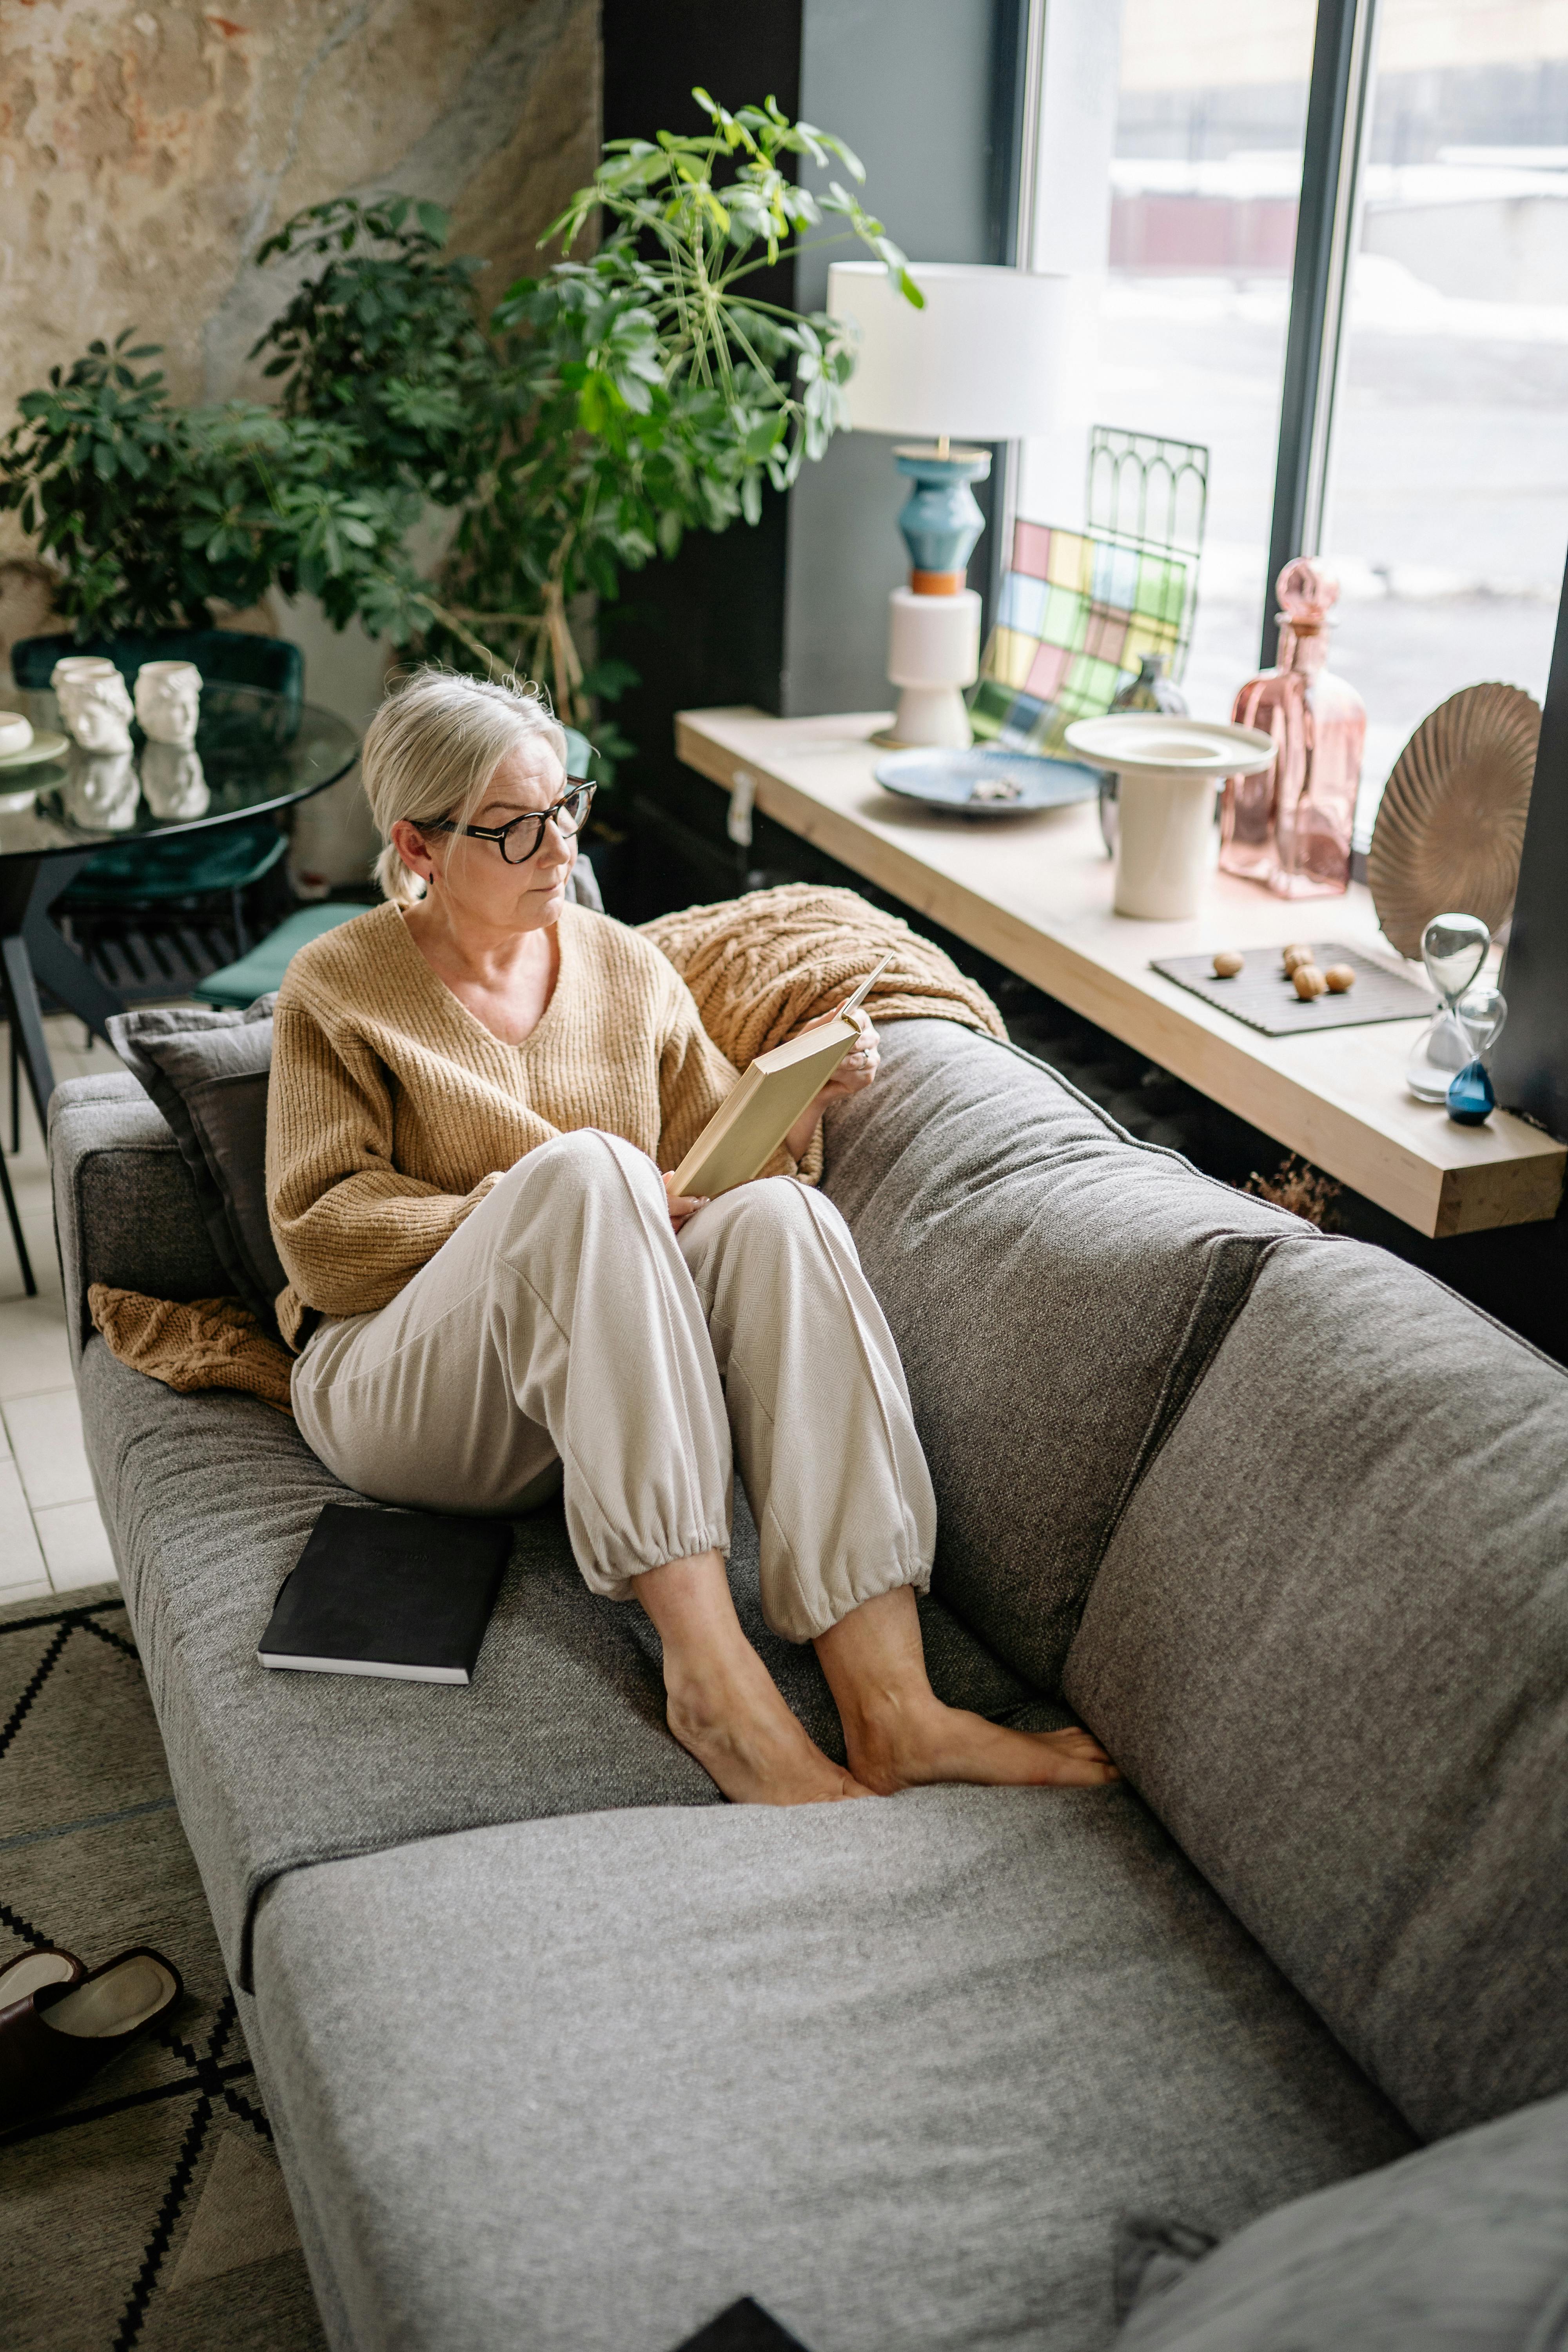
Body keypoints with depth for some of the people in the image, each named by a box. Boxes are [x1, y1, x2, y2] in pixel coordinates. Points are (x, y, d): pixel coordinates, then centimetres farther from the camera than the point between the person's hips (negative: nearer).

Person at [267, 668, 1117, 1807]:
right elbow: (321, 1232, -4)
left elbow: (723, 1162, 15)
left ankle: (889, 1704, -42)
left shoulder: (629, 967, 16)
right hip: (400, 1388, -3)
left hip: (614, 1390, 4)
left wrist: (797, 1099, -7)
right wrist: (548, 1209, -14)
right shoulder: (337, 988, 4)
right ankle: (709, 1669, -42)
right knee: (582, 1168, -33)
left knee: (779, 1215, -29)